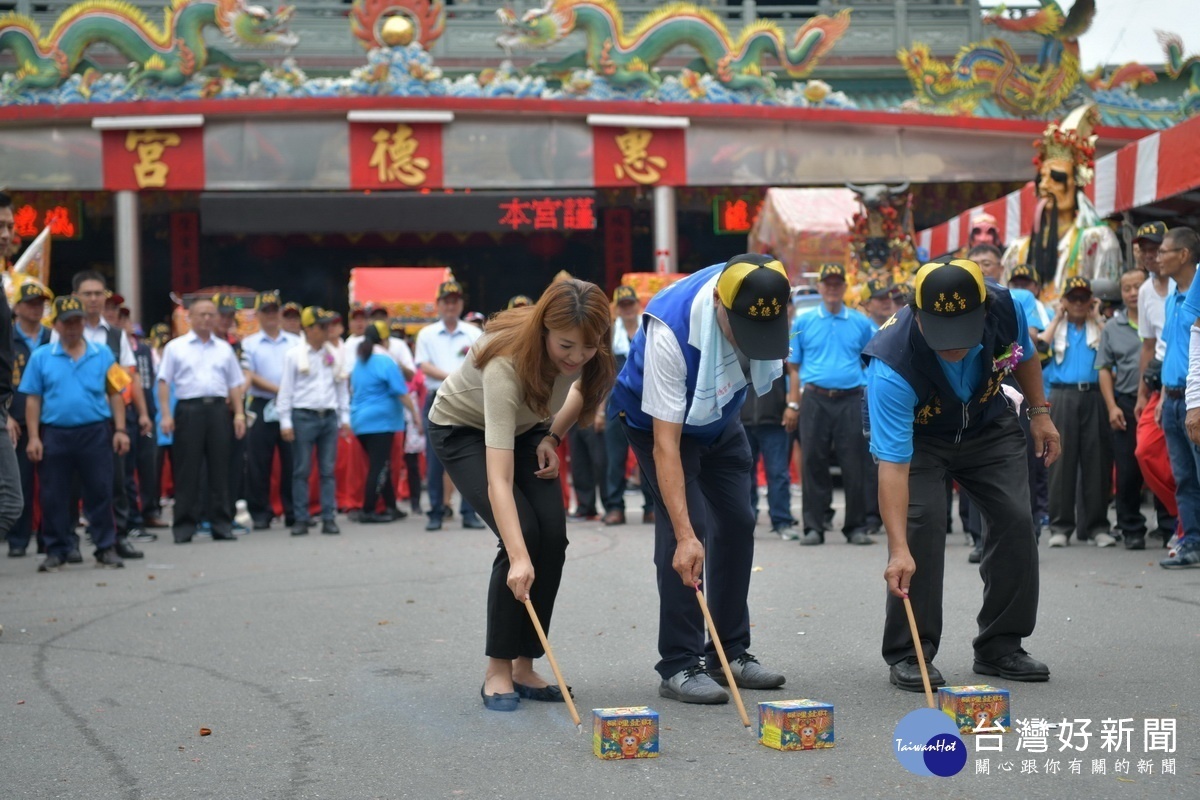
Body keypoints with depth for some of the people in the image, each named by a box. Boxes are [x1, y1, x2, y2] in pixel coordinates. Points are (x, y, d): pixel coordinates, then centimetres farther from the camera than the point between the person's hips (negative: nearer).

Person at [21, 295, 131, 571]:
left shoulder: (102, 354, 5)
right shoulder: (41, 357, 4)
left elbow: (115, 393, 5)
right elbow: (33, 400, 4)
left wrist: (120, 430, -1)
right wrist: (34, 437, -2)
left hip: (95, 433, 0)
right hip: (55, 434, 1)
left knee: (100, 493, 2)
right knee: (53, 496, 5)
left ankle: (106, 548, 11)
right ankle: (56, 550, 15)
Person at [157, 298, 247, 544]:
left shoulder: (224, 348, 16)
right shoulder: (175, 347, 6)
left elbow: (235, 384, 15)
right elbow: (164, 382, 2)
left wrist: (239, 413, 5)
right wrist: (166, 415, -7)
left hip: (218, 409, 3)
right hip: (189, 409, -3)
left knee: (219, 469, 4)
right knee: (187, 471, -2)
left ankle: (222, 525, 8)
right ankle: (184, 526, 2)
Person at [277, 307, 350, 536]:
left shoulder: (333, 354, 11)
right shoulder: (294, 355, -1)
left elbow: (341, 387, 15)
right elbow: (286, 389, -2)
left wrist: (344, 418, 11)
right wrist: (285, 422, -6)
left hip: (329, 416, 3)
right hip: (304, 416, -3)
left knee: (328, 470, 4)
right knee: (301, 471, 0)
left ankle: (329, 518, 7)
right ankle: (301, 520, 4)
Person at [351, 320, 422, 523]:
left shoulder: (359, 362, 13)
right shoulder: (385, 362, -10)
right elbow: (402, 392, -12)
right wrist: (415, 414, -6)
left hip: (360, 420, 8)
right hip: (381, 421, -8)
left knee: (380, 465, 15)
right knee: (379, 466, -4)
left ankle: (391, 507, 19)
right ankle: (368, 511, -6)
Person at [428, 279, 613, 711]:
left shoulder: (586, 352, -25)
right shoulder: (506, 365, -42)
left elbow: (582, 388, 4)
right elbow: (498, 479, -47)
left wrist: (553, 437, -10)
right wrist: (518, 558, -57)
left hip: (526, 428, 5)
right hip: (462, 429, -5)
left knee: (553, 536, -12)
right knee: (523, 532, -23)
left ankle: (524, 667, 0)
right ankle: (498, 670, -11)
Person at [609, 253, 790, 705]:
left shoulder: (764, 299, -25)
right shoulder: (670, 331, -41)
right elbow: (665, 443, -40)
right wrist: (685, 536, -43)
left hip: (720, 418, 6)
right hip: (658, 419, -6)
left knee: (738, 524, 4)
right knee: (682, 529, -17)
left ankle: (731, 653, 15)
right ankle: (679, 666, -11)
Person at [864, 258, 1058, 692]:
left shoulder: (1004, 308, -30)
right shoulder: (892, 366, -42)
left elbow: (1024, 354, -2)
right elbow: (893, 464, -45)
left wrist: (1039, 412, 1)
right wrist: (899, 550, -50)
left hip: (988, 423, 4)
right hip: (915, 432, -4)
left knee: (1016, 519, -4)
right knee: (922, 522, -22)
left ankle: (1000, 647, 11)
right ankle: (908, 655, -9)